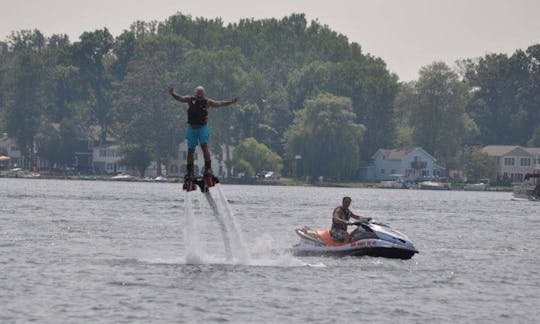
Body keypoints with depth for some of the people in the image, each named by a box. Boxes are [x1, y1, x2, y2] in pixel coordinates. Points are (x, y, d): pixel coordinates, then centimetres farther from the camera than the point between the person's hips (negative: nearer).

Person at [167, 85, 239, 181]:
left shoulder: (207, 102, 2)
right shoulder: (190, 100, 0)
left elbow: (219, 103, -1)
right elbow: (179, 98, -9)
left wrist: (231, 102, -11)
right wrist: (172, 93, -28)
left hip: (202, 127, -1)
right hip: (192, 128, 1)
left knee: (204, 145, -18)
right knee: (190, 150, 4)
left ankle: (208, 168, -17)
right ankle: (190, 171, 15)